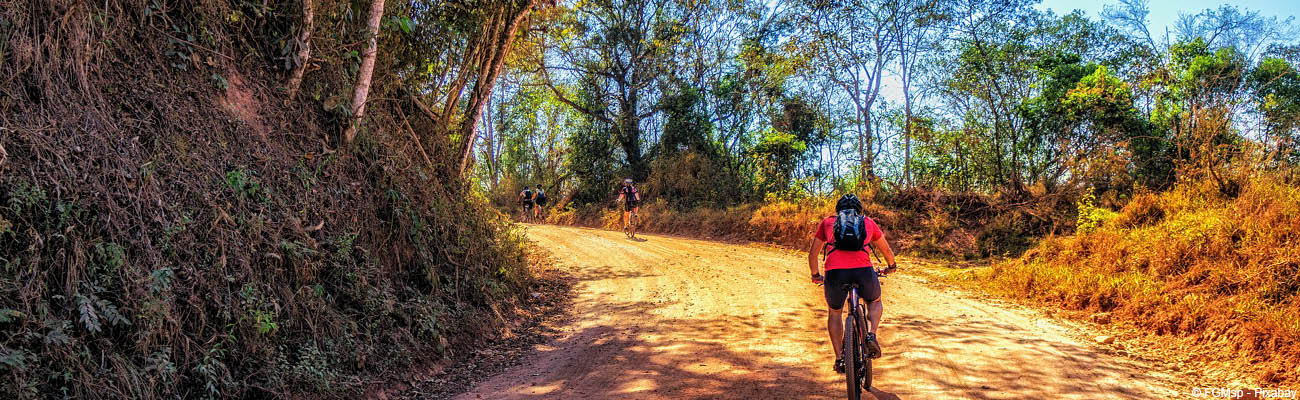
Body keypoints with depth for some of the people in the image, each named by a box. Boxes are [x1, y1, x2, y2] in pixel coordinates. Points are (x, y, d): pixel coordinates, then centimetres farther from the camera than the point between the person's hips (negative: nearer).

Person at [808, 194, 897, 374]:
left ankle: (839, 359, 17)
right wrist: (891, 267, 58)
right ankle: (871, 335, 6)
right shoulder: (868, 222, 27)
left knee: (834, 313, 25)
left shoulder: (827, 222, 25)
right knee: (875, 302, 31)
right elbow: (887, 251, 38)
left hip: (835, 271, 0)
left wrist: (816, 275, 44)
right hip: (863, 270, 0)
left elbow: (812, 254, 28)